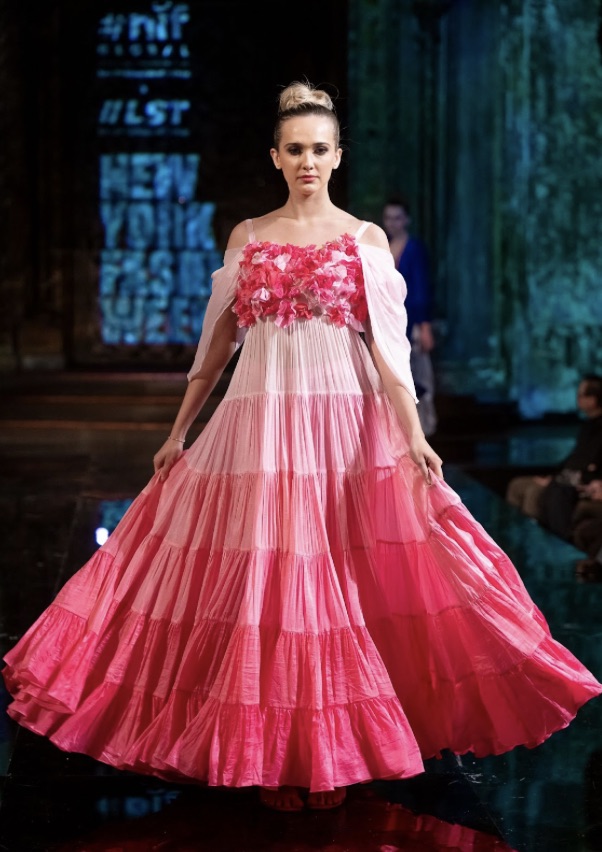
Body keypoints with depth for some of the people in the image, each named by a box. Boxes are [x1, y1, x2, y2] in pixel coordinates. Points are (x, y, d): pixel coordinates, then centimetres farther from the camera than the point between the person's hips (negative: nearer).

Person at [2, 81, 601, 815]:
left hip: (345, 425, -2)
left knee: (341, 582, -3)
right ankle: (269, 752, 12)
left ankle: (330, 745, 11)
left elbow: (389, 345, -2)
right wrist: (178, 432, 13)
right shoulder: (246, 237, 11)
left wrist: (414, 436, -13)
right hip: (258, 424, 2)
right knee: (257, 579, 0)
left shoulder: (366, 239, 5)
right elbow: (217, 340, 13)